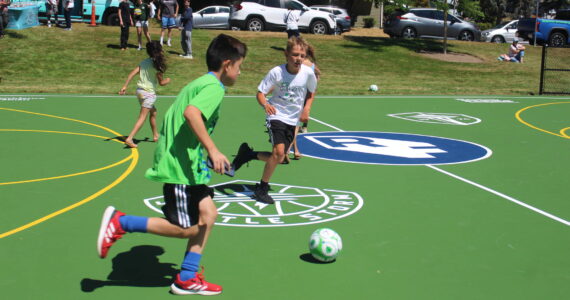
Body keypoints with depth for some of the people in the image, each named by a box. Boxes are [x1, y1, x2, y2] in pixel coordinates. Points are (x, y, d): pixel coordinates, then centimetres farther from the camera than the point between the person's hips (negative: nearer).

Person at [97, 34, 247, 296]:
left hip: (187, 166, 10)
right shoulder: (214, 88, -13)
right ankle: (120, 222, 2)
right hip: (180, 167, -10)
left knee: (208, 214, 10)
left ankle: (187, 278, 17)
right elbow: (191, 113, -31)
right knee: (186, 229, -2)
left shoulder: (200, 83, 16)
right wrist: (212, 150, -32)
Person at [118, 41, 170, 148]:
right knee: (142, 118, -6)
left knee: (153, 112, 25)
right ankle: (130, 138, -16)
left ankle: (155, 135, 36)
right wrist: (167, 80, 15)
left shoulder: (144, 62, 6)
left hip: (139, 90, 8)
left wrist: (125, 86, -2)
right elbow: (161, 82, -7)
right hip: (149, 93, -7)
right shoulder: (157, 65, -12)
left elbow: (133, 73, -1)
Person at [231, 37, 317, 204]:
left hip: (293, 120, 4)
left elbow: (311, 92, 10)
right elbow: (260, 93, -11)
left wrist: (306, 109, -5)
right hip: (276, 116, -4)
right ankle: (262, 188, -4)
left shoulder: (308, 73, -10)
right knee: (279, 152, -22)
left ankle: (248, 154, 30)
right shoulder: (276, 72, -17)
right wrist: (265, 104, -32)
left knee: (279, 158, 5)